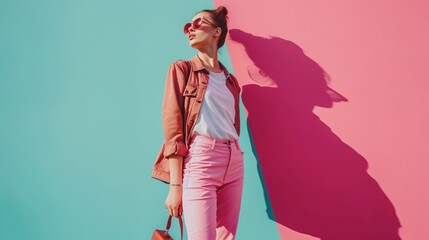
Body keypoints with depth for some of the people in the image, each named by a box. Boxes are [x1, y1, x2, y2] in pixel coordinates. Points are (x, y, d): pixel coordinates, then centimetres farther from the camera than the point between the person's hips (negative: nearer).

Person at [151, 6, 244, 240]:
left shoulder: (231, 81, 18)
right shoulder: (182, 69, 5)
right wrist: (175, 185, -12)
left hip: (234, 163, 5)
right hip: (199, 160, -5)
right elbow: (172, 125, -4)